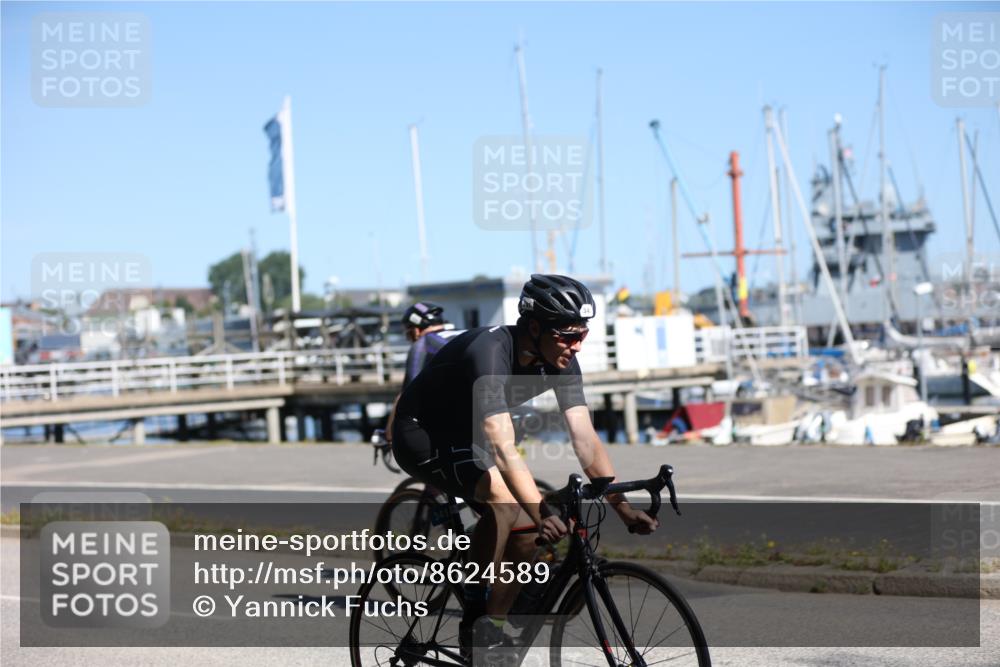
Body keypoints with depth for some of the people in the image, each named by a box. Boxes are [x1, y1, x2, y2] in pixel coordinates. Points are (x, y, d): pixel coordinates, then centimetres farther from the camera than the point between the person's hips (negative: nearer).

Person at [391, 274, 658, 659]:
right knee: (504, 498, -29)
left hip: (465, 437, 8)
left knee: (524, 534, -7)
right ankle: (475, 620, -16)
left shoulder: (560, 361, -13)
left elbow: (585, 440, -13)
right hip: (420, 435, -8)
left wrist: (623, 508, -21)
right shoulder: (489, 352, -35)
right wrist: (542, 513, -52)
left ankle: (493, 631, 6)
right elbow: (503, 449, -43)